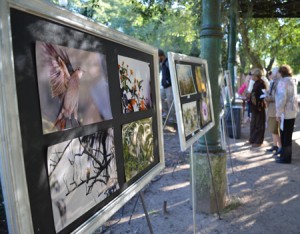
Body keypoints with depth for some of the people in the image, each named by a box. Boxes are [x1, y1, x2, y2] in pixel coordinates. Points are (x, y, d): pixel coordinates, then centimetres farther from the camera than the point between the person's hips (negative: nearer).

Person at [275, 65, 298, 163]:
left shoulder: (283, 81, -14)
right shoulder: (292, 81, 14)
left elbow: (282, 98, -21)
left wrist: (278, 113, -17)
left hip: (286, 112, -9)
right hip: (292, 111, 9)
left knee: (285, 136, -1)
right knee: (286, 135, 16)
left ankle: (286, 158, 7)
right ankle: (284, 154, 26)